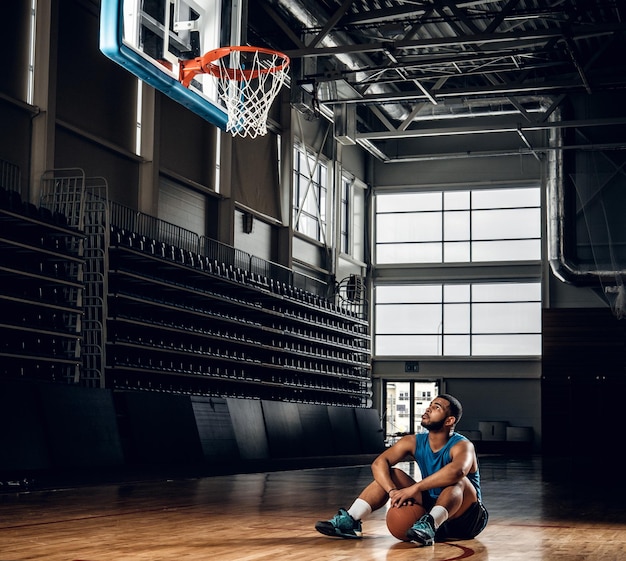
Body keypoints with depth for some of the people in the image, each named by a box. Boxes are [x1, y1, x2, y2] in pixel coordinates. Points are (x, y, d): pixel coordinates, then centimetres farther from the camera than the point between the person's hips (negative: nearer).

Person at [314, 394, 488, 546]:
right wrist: (393, 491, -31)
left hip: (465, 517, -6)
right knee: (390, 474, -6)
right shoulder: (414, 442, -3)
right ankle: (350, 521, -20)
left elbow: (457, 471, -44)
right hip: (430, 507, 6)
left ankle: (428, 525, -58)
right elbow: (379, 463, -13)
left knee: (457, 481, -35)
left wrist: (414, 488, -46)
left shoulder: (462, 445, -20)